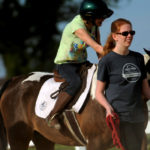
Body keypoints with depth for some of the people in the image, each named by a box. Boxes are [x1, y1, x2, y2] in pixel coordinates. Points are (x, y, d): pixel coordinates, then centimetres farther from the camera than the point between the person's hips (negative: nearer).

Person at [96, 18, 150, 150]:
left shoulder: (138, 58, 12)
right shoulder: (106, 61, -5)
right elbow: (99, 92, -4)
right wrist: (108, 107, -20)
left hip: (138, 117, 6)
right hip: (118, 117, -6)